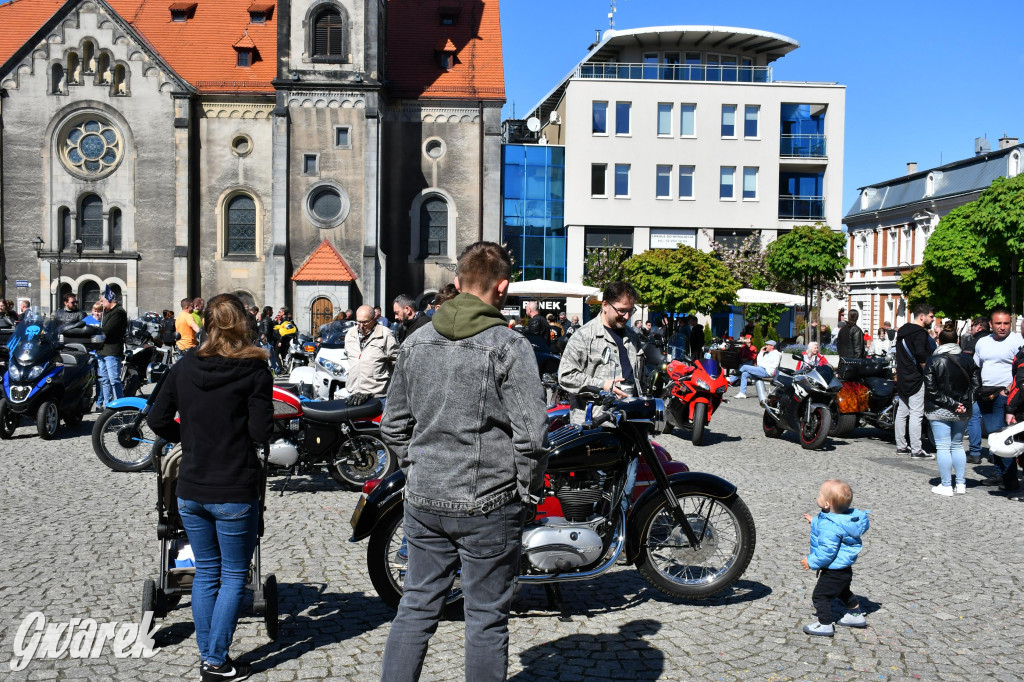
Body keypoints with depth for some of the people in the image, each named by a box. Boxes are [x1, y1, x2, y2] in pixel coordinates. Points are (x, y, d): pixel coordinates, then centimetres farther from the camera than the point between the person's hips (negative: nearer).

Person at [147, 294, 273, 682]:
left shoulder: (184, 367, 1)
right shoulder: (254, 370, -11)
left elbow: (157, 420, 3)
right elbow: (261, 432, -14)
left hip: (190, 490, 4)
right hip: (234, 492, -4)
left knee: (205, 573, 17)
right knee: (234, 575, 9)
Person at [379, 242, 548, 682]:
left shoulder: (416, 341, 4)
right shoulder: (509, 345, -13)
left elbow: (393, 425, 10)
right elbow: (531, 433, -17)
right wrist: (528, 489, -3)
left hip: (423, 500, 5)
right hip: (489, 506, -5)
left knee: (416, 607, 17)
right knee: (486, 617, 9)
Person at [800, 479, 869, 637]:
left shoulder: (830, 527, -34)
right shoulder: (840, 518, -2)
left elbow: (827, 551, -33)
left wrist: (812, 562, -22)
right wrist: (814, 521, 26)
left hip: (834, 572, -11)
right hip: (844, 569, 11)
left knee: (820, 595, 0)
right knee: (842, 592, 31)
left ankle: (825, 625, 8)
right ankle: (856, 615, 45)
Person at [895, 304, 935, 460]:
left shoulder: (902, 330, 15)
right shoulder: (920, 332, -14)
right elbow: (921, 354, -28)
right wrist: (928, 371, -16)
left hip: (902, 377, 9)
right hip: (916, 378, -9)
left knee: (901, 412, 12)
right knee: (916, 414, -7)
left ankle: (901, 446, 19)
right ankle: (916, 450, -6)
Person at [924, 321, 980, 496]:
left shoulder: (933, 361, -9)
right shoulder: (967, 360, 3)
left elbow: (932, 390, -14)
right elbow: (976, 385, 1)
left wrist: (951, 404, -11)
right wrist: (965, 403, -3)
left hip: (939, 411, -4)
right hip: (962, 412, 4)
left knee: (943, 447, 0)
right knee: (958, 445, 16)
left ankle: (946, 486, 1)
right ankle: (961, 484, 17)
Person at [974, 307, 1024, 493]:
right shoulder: (982, 342, 14)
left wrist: (1007, 391, -19)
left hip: (1004, 394, -6)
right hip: (985, 394, 6)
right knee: (994, 436, 11)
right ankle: (1000, 473, 19)